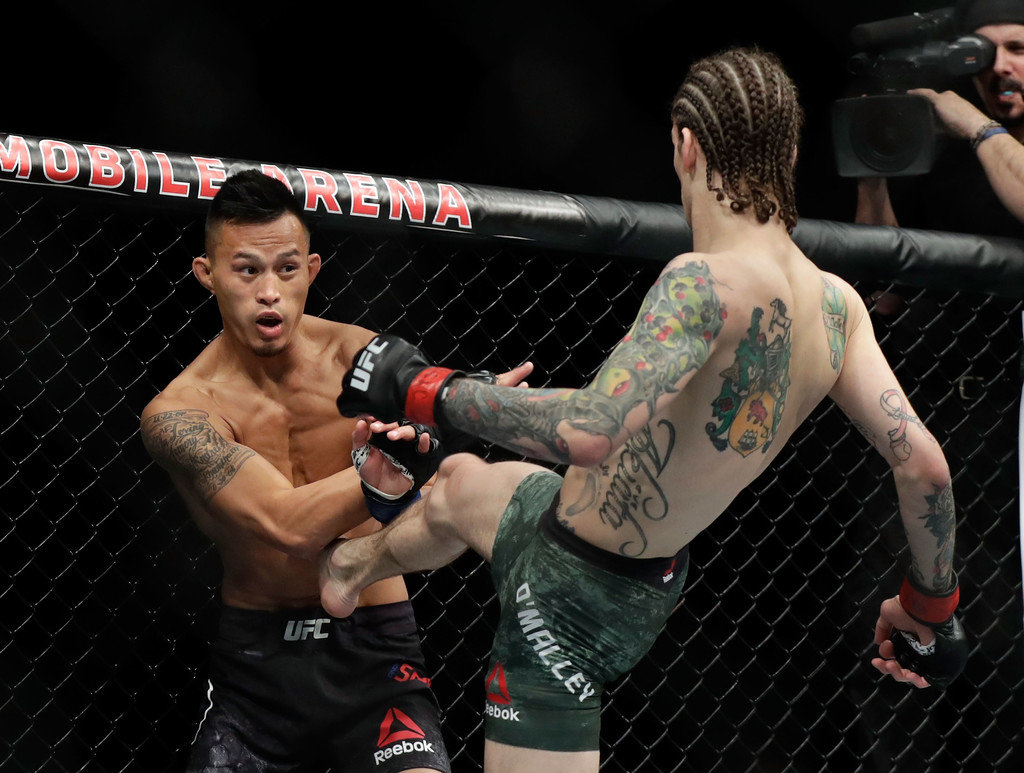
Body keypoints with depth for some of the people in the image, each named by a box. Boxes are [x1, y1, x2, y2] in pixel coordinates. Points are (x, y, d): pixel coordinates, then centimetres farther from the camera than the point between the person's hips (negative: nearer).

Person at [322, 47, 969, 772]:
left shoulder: (708, 282, -35)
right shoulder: (837, 303, -10)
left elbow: (588, 433, -47)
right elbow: (923, 465, -8)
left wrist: (423, 388, -33)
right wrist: (931, 607, 9)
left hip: (571, 592, -11)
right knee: (459, 482, 37)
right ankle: (360, 563, 66)